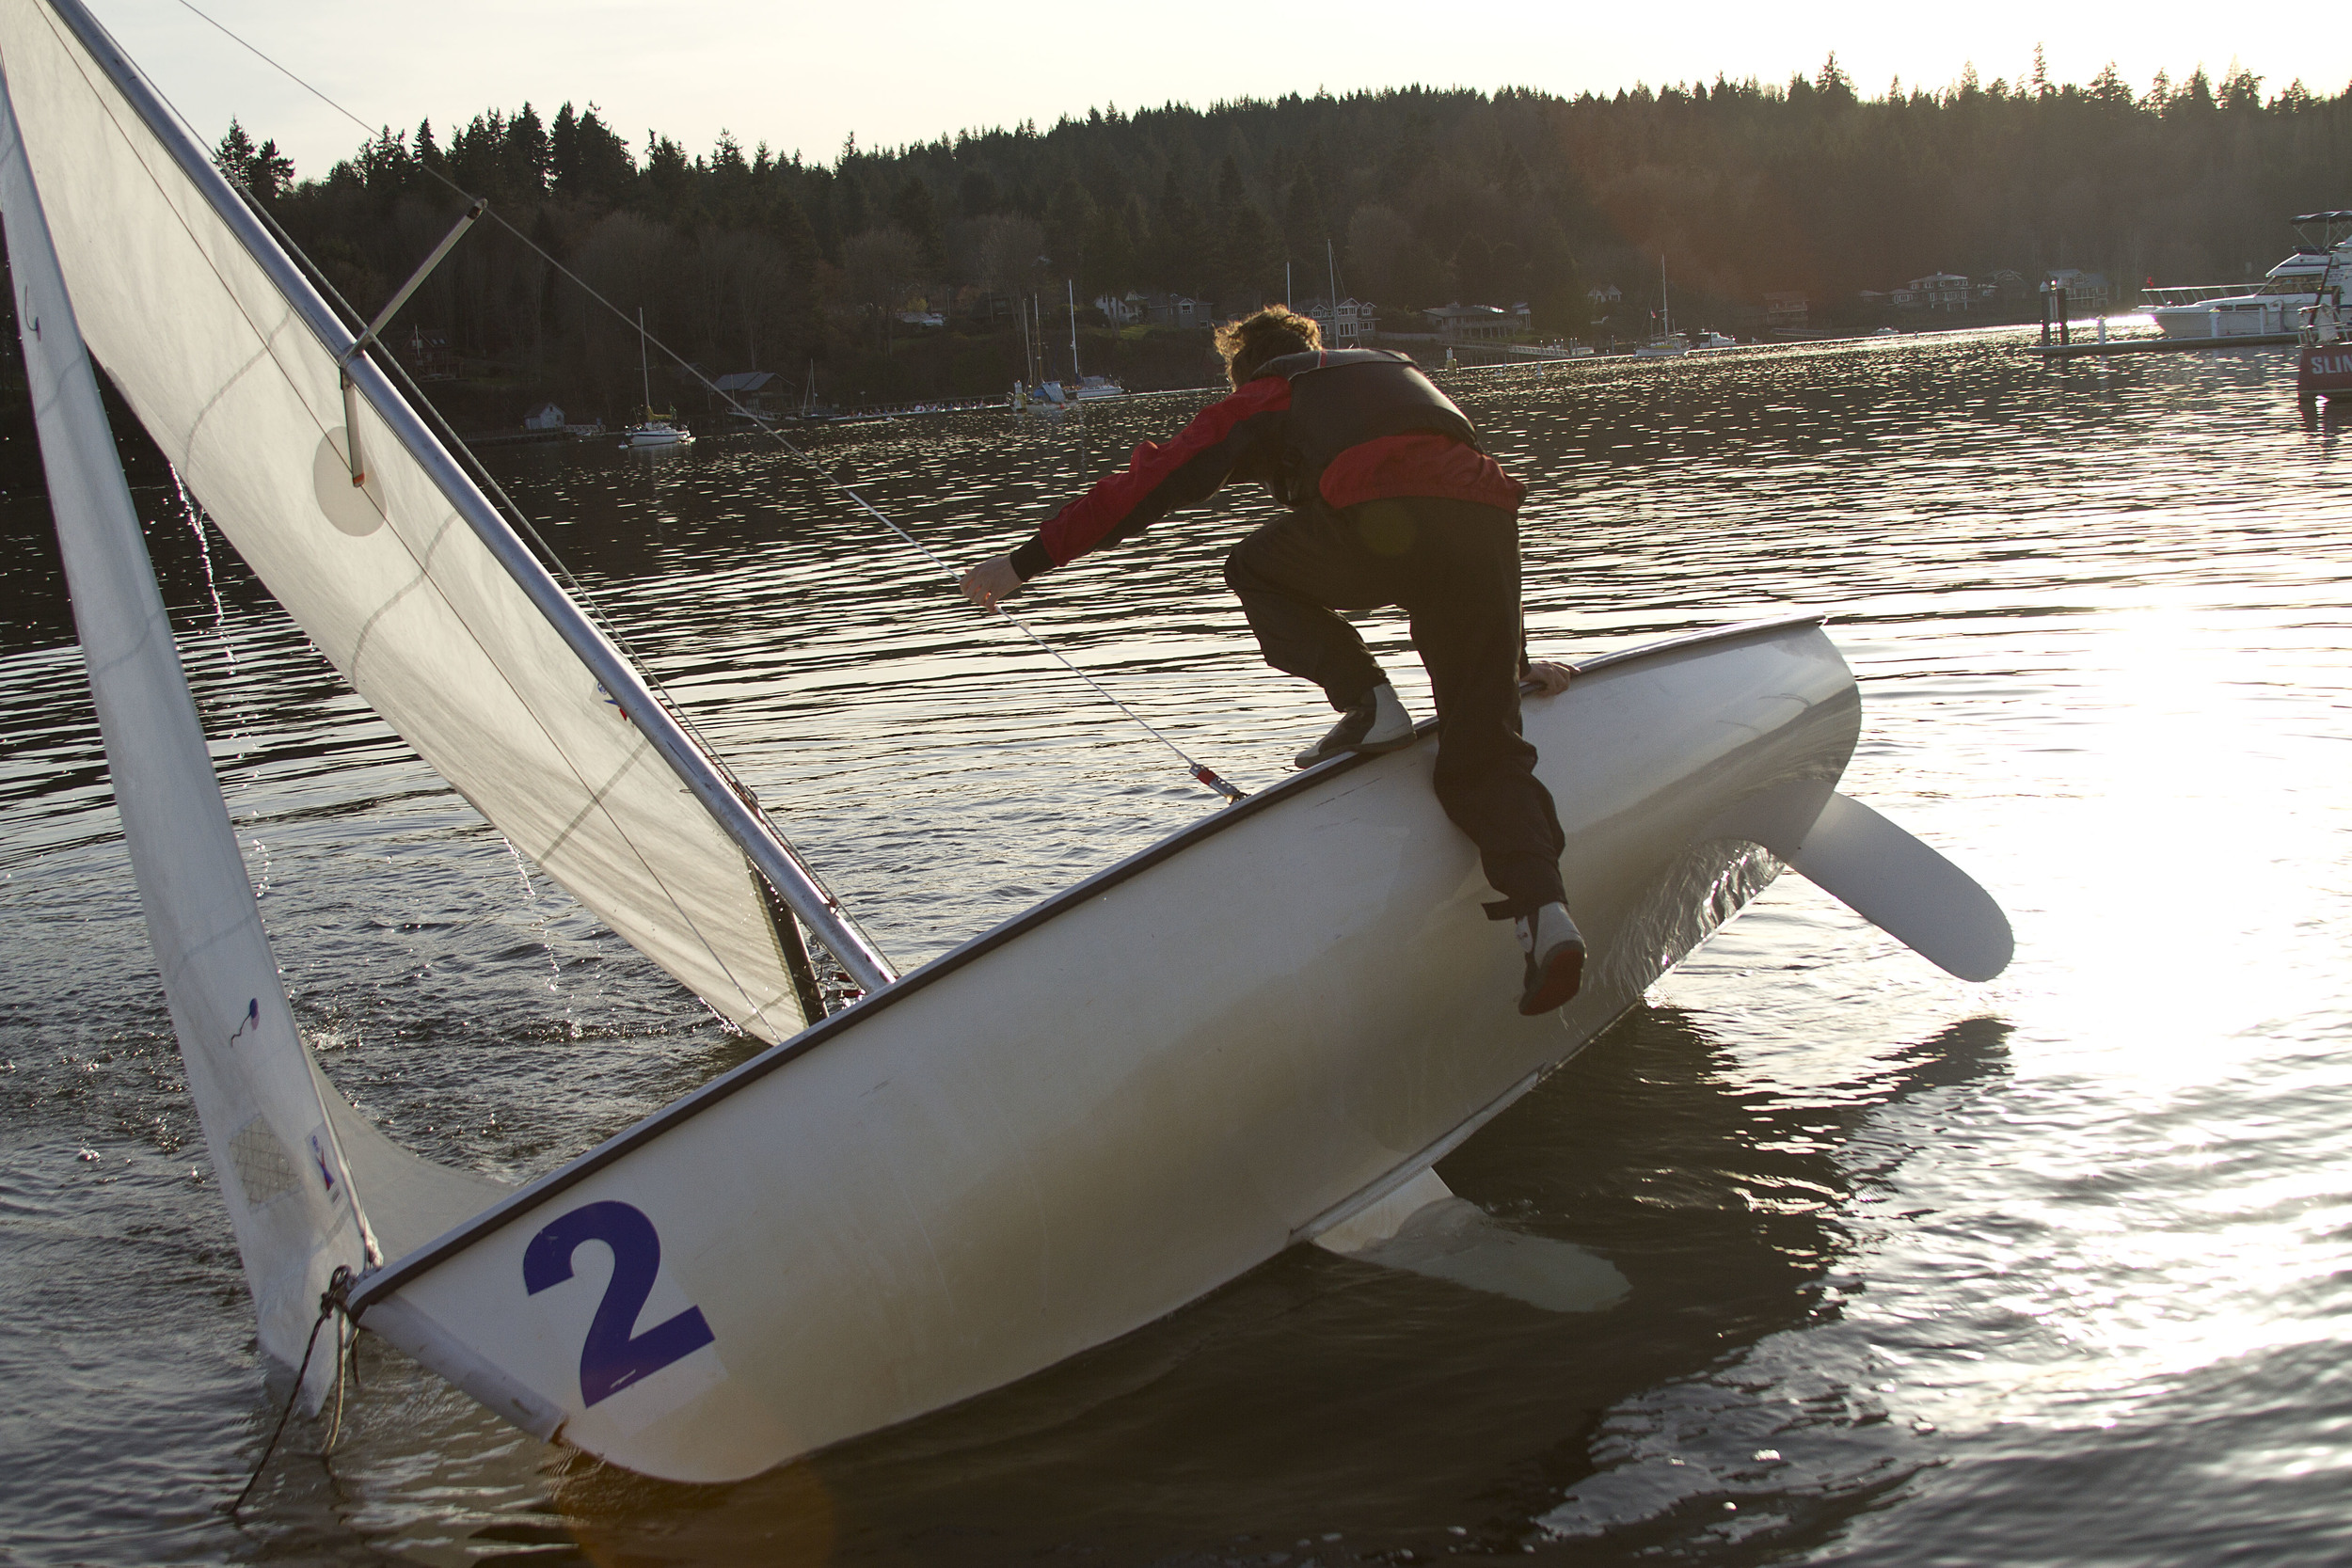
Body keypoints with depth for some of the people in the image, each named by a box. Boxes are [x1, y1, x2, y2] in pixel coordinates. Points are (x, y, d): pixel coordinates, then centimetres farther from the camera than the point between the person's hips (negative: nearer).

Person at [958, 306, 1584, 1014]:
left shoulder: (1262, 399, 27)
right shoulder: (1398, 370, 43)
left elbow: (1150, 483, 22)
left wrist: (1025, 562, 28)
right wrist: (1515, 661, 50)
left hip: (1380, 524, -5)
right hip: (1488, 522, 5)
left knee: (1259, 572, 25)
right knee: (1482, 752, 9)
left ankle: (1366, 703, 7)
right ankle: (1543, 909, -13)